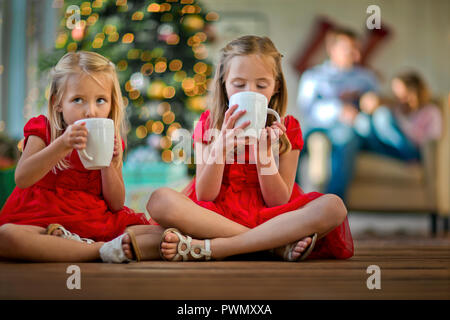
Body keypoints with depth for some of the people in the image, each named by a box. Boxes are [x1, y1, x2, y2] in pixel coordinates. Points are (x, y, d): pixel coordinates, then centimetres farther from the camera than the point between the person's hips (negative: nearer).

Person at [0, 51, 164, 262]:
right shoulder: (43, 131, 5)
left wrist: (108, 163, -10)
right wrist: (63, 144, -25)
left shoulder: (111, 142, 11)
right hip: (45, 220, -2)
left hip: (96, 225, 2)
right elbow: (22, 179, -14)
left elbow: (116, 205, 6)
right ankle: (101, 250, -32)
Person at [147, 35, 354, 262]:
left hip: (271, 219, 1)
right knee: (160, 200, -29)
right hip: (216, 216, -1)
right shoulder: (209, 124, 5)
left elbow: (279, 202, -2)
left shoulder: (287, 129, 5)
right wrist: (221, 146, -19)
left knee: (333, 206, -27)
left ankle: (205, 248, -31)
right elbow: (204, 198, -4)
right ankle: (281, 245, -27)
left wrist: (264, 153, -17)